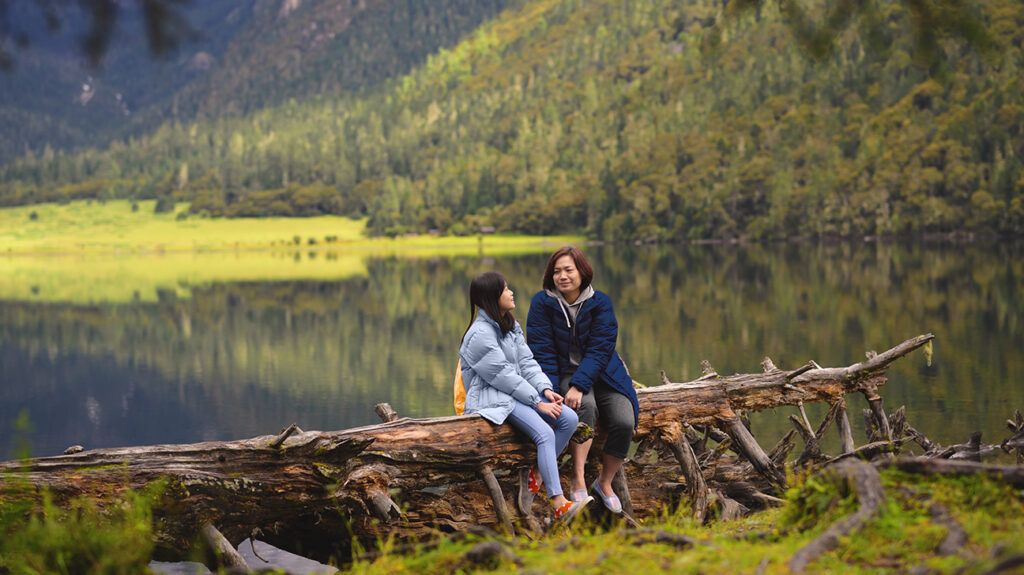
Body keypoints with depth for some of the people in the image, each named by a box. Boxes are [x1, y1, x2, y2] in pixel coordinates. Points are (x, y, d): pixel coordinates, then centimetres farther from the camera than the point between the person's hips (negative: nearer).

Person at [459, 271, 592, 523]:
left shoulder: (511, 326, 14)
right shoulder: (480, 335, -15)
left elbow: (526, 362, 10)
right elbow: (503, 376, -17)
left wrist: (545, 389, -8)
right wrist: (537, 402, -16)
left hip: (518, 391, 9)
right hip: (492, 397, -9)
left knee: (569, 419, -8)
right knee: (545, 433, -28)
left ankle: (535, 477, -2)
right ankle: (560, 506, -33)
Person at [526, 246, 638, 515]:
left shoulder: (600, 302, -6)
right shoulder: (543, 302, -7)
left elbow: (600, 349, -14)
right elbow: (542, 351, -9)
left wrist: (579, 385, -27)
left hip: (599, 372, 2)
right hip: (563, 373, -2)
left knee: (624, 422, -21)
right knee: (587, 406, -34)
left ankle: (605, 483, 3)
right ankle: (579, 481, -29)